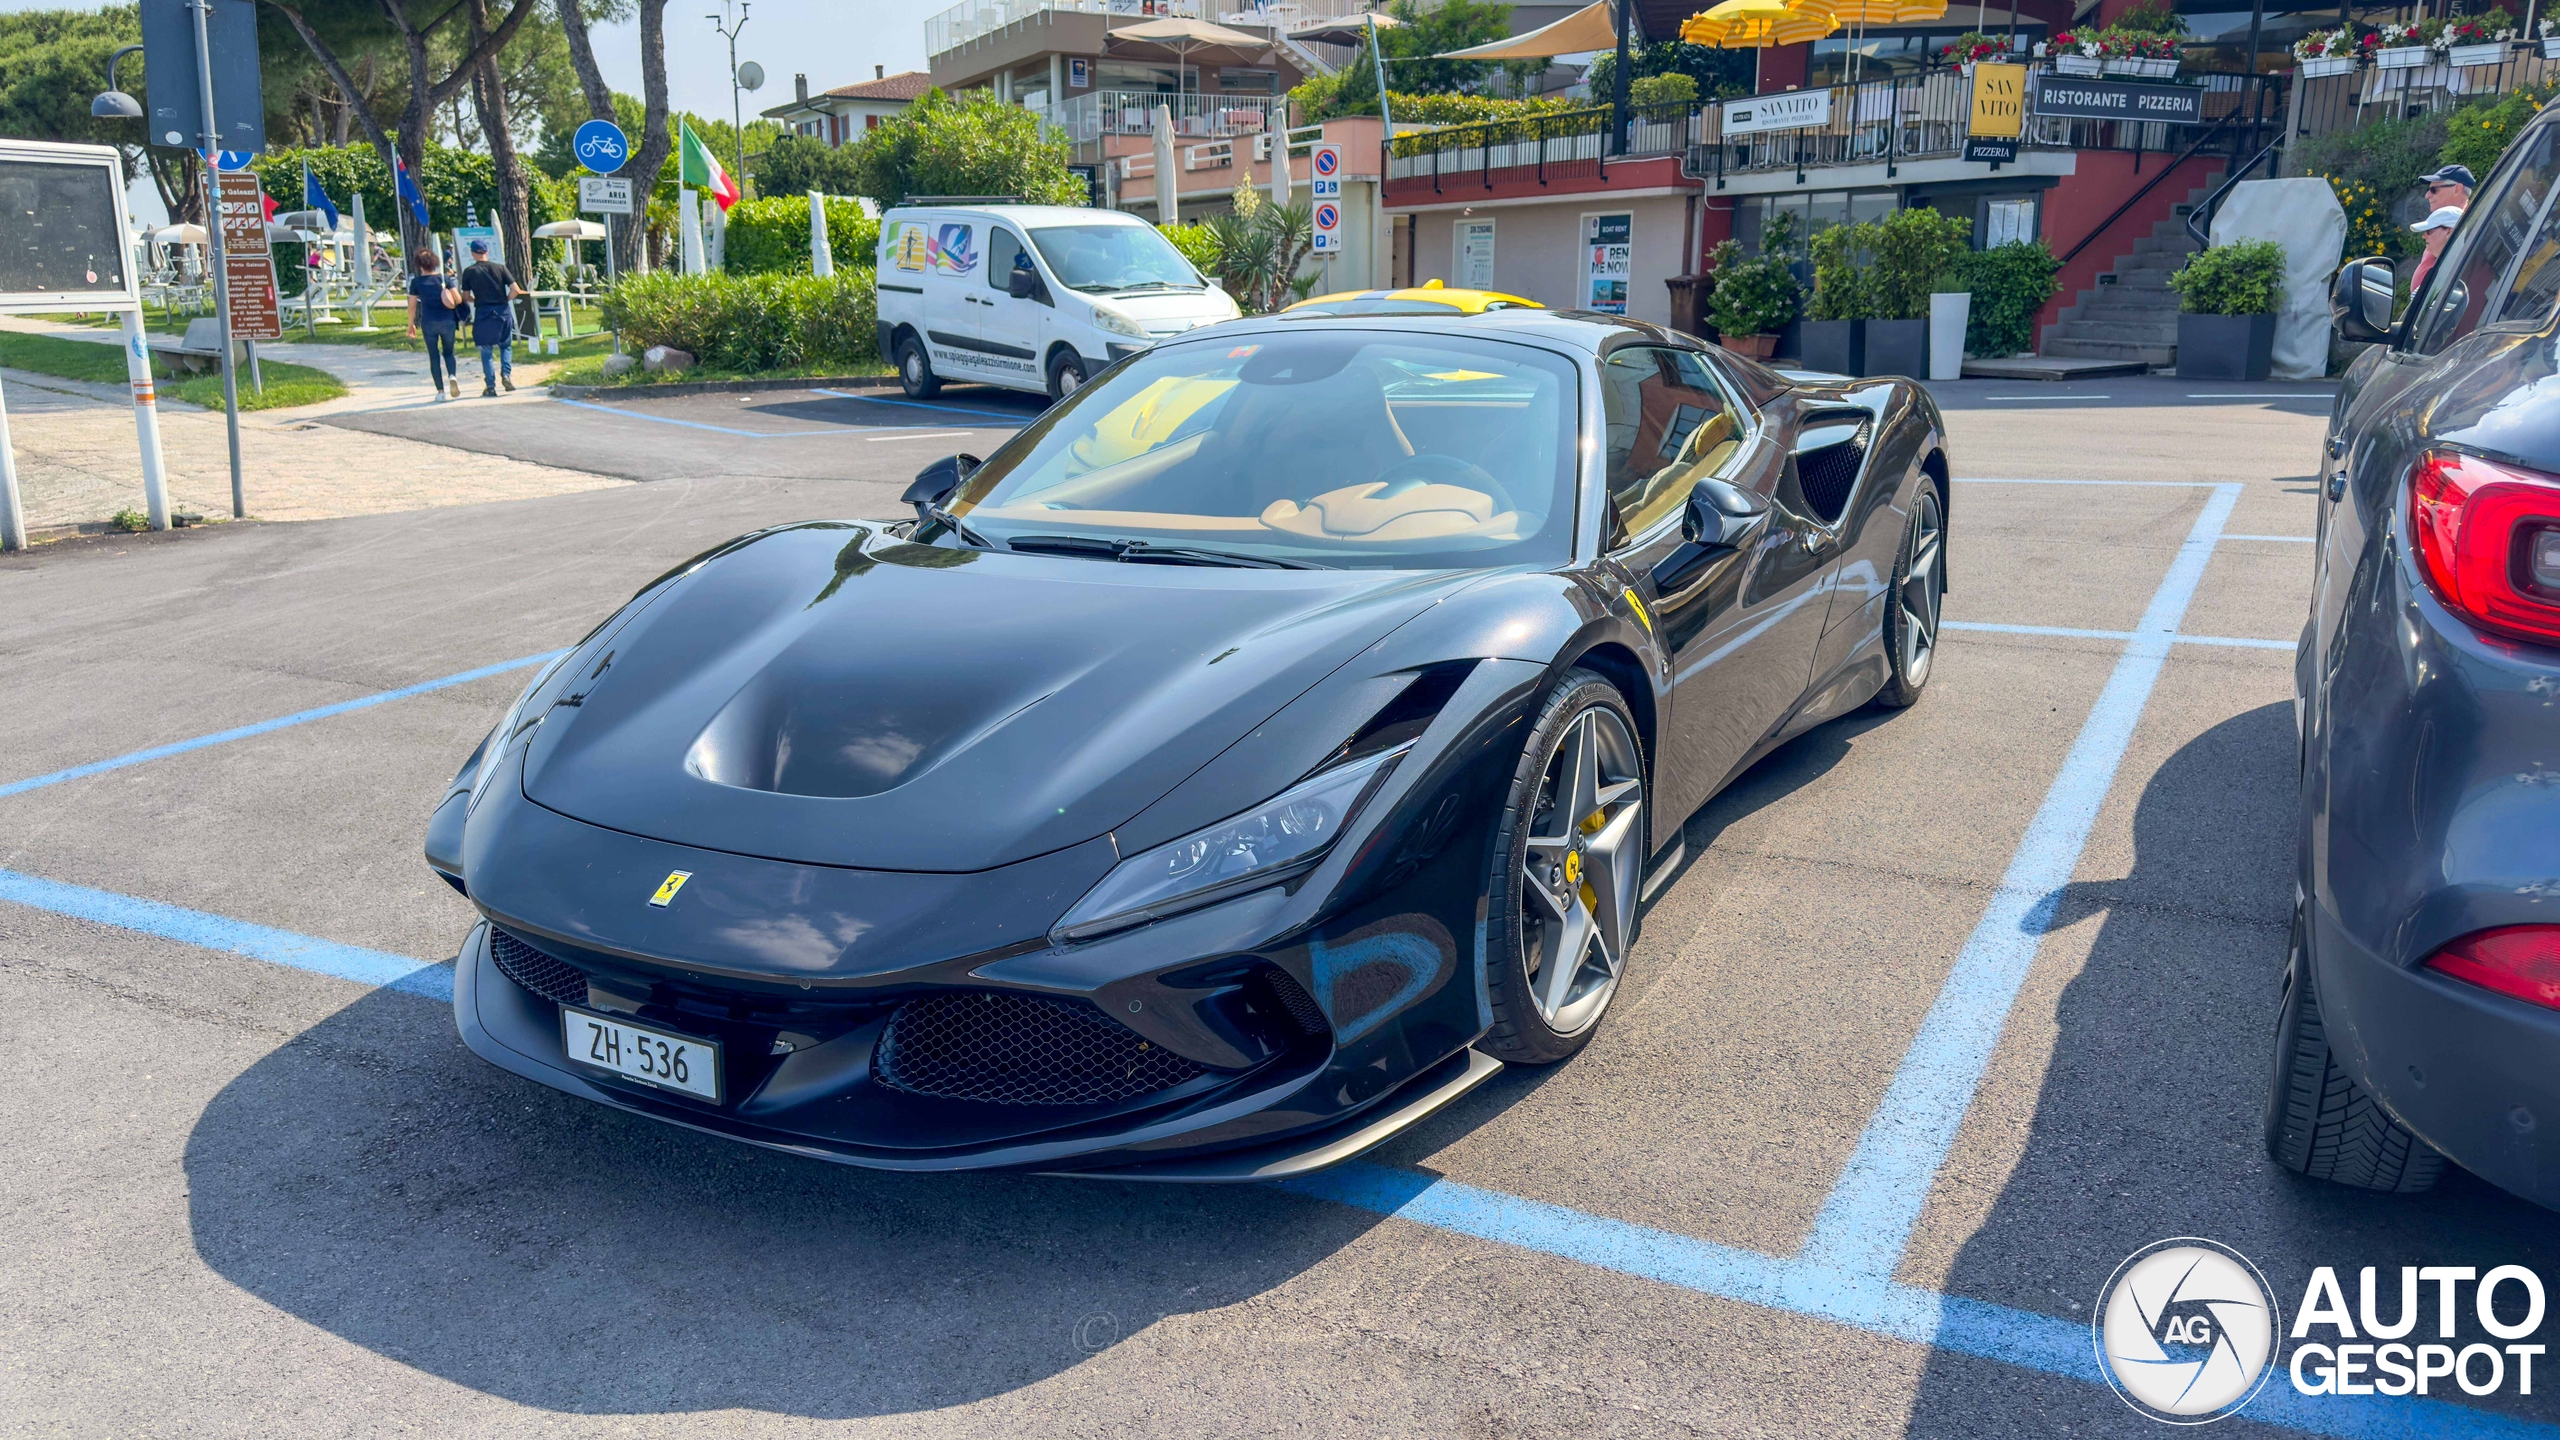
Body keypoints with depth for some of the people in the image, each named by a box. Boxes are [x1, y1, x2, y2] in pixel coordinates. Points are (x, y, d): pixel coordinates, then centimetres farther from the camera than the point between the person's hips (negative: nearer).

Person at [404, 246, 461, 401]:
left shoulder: (416, 282, -2)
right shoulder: (444, 278, 0)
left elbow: (412, 306, 0)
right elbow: (458, 299, -3)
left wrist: (411, 325, 10)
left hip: (429, 322, -1)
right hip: (447, 321, 1)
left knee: (434, 356, 7)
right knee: (448, 352, 16)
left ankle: (440, 391, 3)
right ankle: (452, 376, -14)